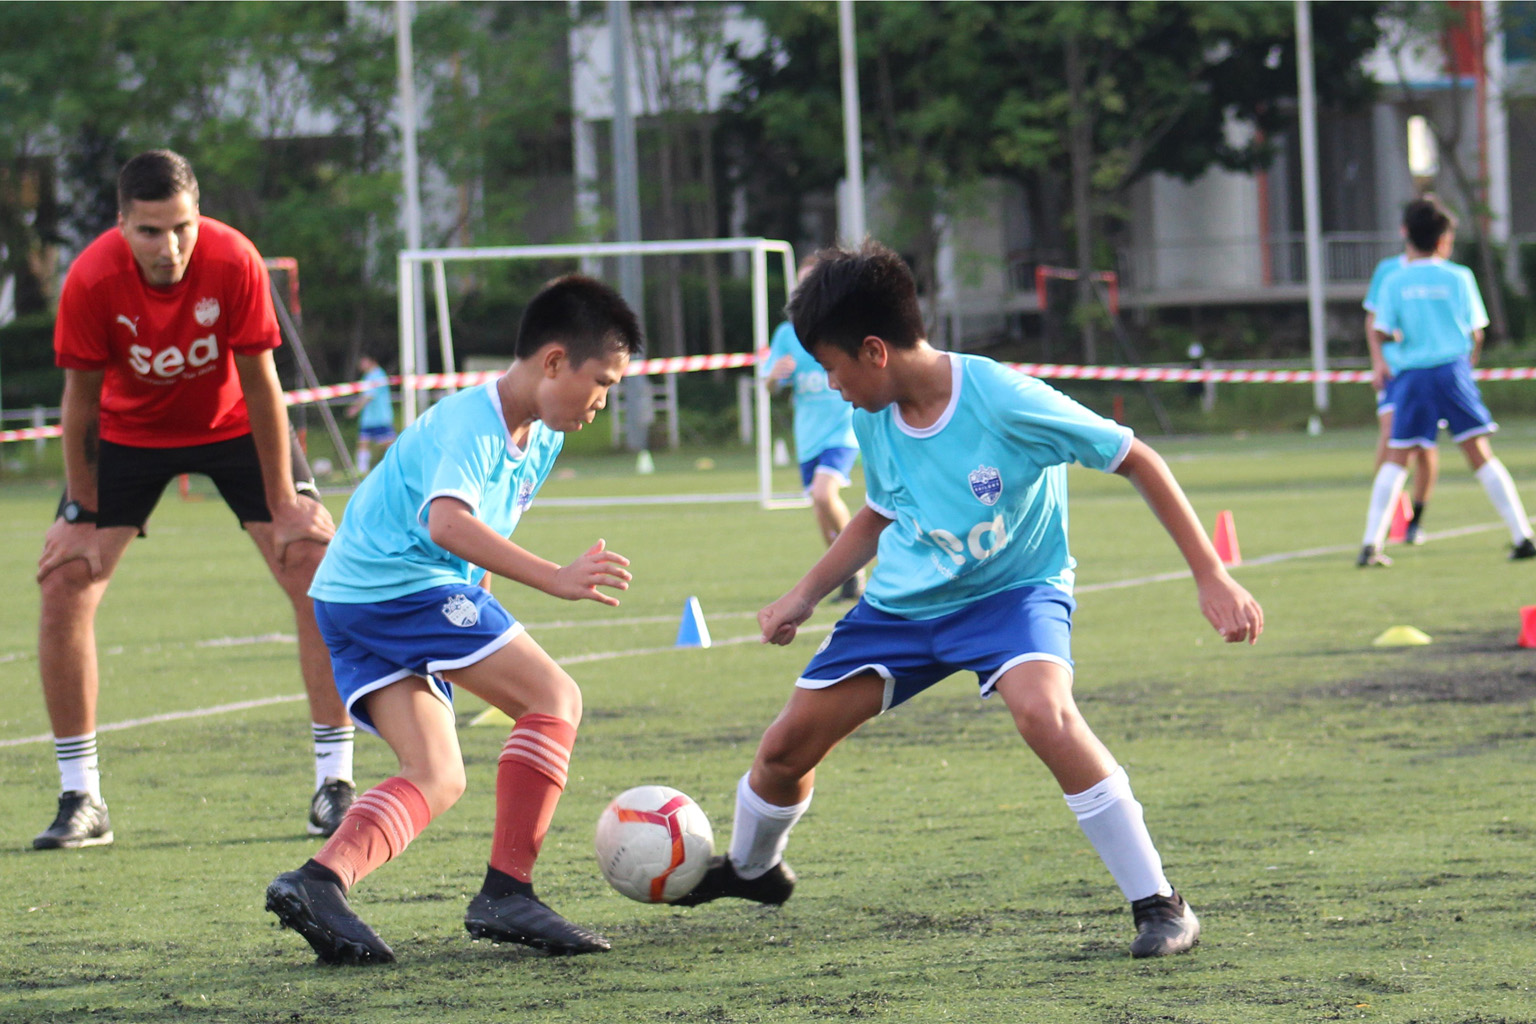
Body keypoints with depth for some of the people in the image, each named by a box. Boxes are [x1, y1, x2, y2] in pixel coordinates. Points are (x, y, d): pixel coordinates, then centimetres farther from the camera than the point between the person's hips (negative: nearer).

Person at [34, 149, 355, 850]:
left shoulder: (233, 262, -29)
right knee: (64, 582, -13)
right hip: (128, 430, 0)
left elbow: (258, 382, -19)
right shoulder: (92, 280, -28)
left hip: (232, 423, 0)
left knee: (317, 569, -13)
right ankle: (81, 801, -3)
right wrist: (82, 515, -12)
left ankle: (334, 783, -3)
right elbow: (81, 396, -15)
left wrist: (284, 503, -15)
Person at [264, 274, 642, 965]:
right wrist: (555, 579, -40)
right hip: (406, 583, -10)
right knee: (554, 698, -9)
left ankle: (320, 880, -19)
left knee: (436, 779, 2)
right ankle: (505, 892, -12)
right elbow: (448, 523, -34)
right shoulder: (468, 424, -17)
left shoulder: (540, 439, 14)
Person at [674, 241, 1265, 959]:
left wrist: (1211, 578, -21)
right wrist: (803, 596, 10)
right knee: (786, 745, 4)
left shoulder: (1004, 401, -27)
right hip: (904, 599, 6)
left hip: (1015, 589, -6)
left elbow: (1136, 462, -19)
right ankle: (750, 868, 39)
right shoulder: (873, 421, -7)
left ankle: (1159, 905, -26)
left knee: (1042, 711, -36)